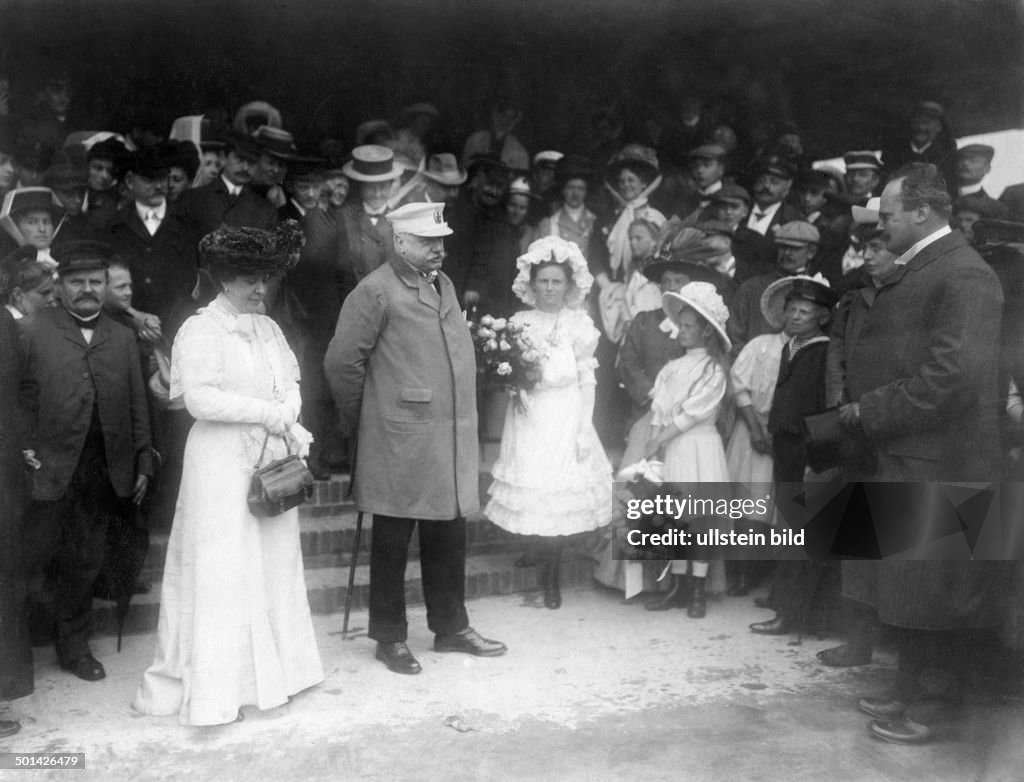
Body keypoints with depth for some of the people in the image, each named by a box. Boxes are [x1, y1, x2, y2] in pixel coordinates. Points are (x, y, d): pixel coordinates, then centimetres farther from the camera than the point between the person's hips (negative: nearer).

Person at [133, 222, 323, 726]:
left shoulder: (267, 328, 13)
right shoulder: (201, 330, -8)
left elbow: (290, 382, 12)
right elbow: (200, 398, -18)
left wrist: (289, 421, -7)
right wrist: (266, 411, -15)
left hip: (272, 458, 7)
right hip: (222, 462, -6)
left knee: (273, 565, 10)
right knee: (223, 569, -1)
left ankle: (269, 671, 22)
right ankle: (215, 689, 8)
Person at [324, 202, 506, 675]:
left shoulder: (443, 285, 15)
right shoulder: (375, 292, -10)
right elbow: (341, 362, -9)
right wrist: (356, 420, -1)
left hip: (450, 437, 7)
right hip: (399, 441, -7)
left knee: (449, 536, 14)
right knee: (392, 542, 6)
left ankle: (451, 627, 28)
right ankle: (390, 638, 19)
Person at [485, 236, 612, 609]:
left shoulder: (579, 323, -1)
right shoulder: (519, 322, 5)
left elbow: (587, 380, -1)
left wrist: (584, 430, -5)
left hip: (565, 420, -2)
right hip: (527, 419, 2)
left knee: (558, 496, -3)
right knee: (531, 491, 0)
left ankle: (551, 578, 12)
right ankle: (541, 565, 19)